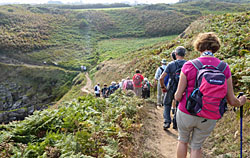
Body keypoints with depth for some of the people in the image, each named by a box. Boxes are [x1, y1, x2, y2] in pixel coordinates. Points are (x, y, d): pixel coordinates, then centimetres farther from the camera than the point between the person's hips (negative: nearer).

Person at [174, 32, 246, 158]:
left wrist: (177, 95, 12)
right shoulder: (224, 68, -9)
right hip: (209, 119, 2)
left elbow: (178, 97, -12)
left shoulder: (189, 66, -15)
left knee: (182, 140, 25)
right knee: (196, 146, 22)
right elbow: (231, 101, -4)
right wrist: (240, 102, 18)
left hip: (186, 113, -1)